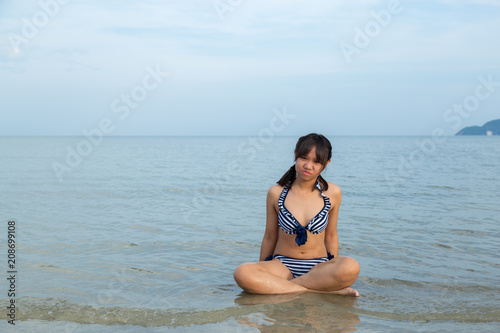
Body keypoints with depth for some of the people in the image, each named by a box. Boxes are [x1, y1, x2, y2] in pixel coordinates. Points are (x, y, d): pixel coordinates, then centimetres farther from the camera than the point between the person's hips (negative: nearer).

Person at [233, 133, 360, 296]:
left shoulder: (332, 193, 0)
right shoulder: (276, 193, -1)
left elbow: (331, 236, 12)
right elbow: (269, 238, 9)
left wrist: (334, 272, 15)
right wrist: (261, 274, 15)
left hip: (319, 267, 0)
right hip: (282, 265, 1)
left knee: (351, 267, -34)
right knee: (242, 273, -32)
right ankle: (323, 290, -27)